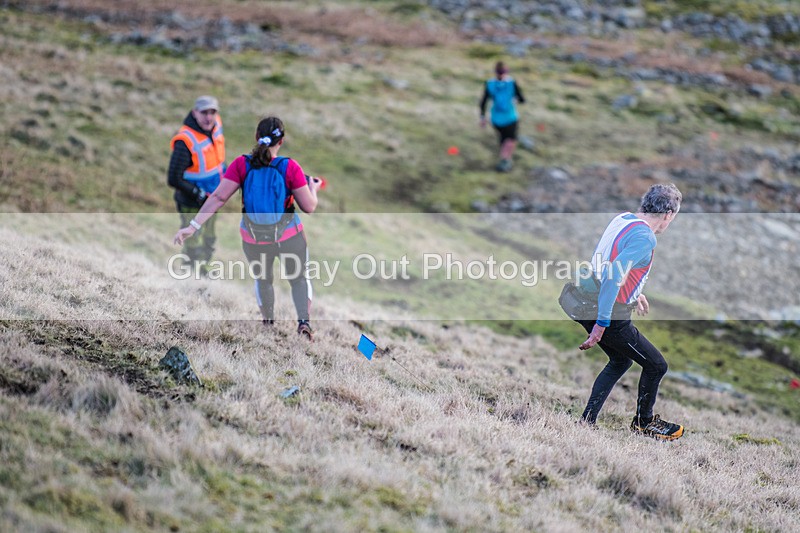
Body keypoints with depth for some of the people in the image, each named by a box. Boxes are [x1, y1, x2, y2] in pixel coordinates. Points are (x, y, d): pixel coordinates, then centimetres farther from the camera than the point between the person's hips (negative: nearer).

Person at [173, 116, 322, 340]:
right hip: (290, 237, -2)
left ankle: (269, 322, 46)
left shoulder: (242, 164, -17)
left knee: (263, 279, 31)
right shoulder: (290, 167, -20)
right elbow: (309, 207, -15)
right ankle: (304, 322, 5)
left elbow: (218, 197, -23)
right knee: (299, 278, 24)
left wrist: (193, 226, -22)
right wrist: (313, 188, 6)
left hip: (254, 240, 2)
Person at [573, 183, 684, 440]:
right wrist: (601, 323, -28)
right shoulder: (645, 237, -19)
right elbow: (614, 275, -29)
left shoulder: (622, 218, 8)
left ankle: (586, 422, 25)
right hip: (608, 313, -9)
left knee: (621, 361, 28)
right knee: (656, 365, 8)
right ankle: (643, 422, 28)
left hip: (582, 303, 9)